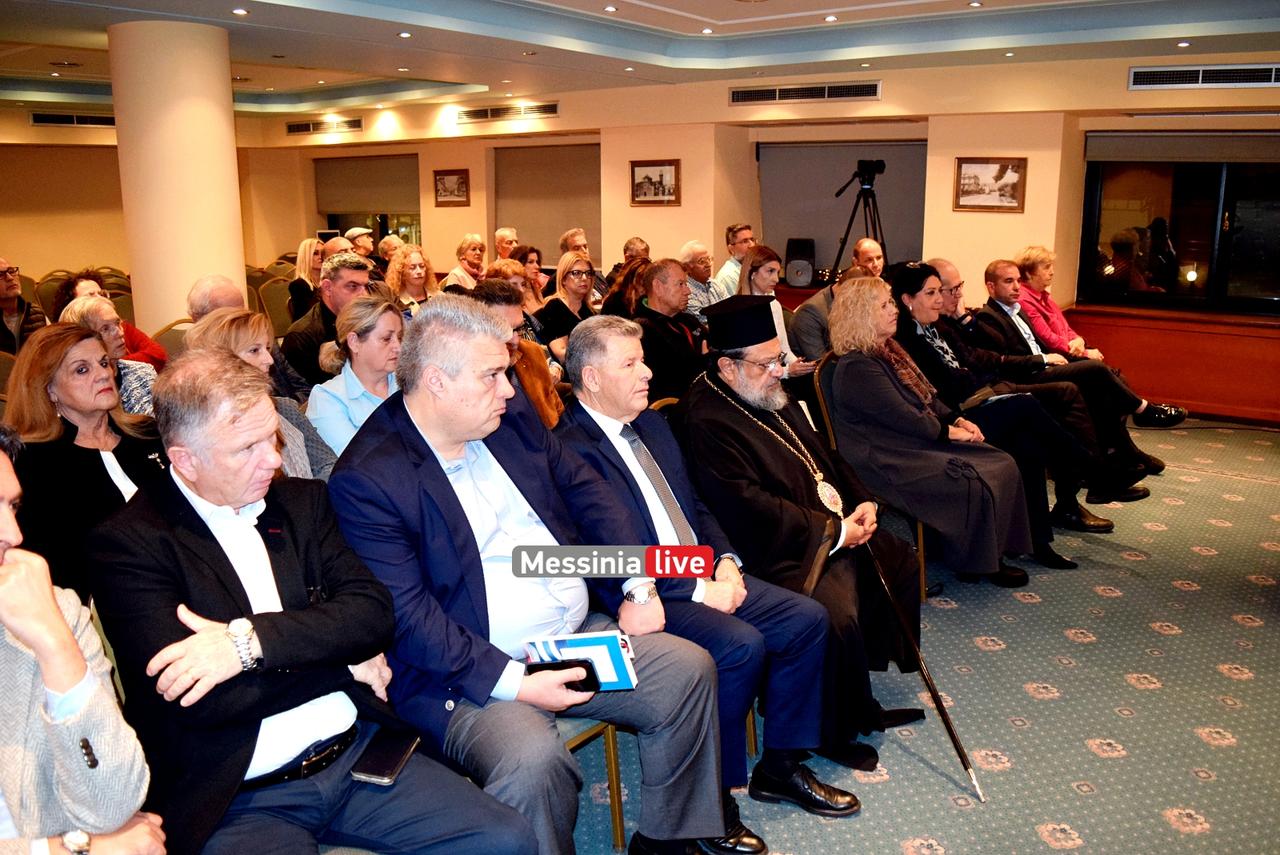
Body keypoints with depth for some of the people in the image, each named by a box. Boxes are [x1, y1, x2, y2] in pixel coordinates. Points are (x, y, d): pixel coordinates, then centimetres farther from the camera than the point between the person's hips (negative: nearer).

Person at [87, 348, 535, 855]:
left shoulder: (302, 501, 9)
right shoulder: (128, 543, -6)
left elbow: (373, 612, -2)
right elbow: (194, 701, -15)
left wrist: (253, 641, -17)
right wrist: (344, 661, -6)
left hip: (358, 751, 5)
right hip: (239, 800, -4)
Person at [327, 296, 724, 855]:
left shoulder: (511, 416, 6)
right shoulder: (366, 478, -15)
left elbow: (585, 490, 13)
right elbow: (407, 613, -18)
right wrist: (512, 683, -22)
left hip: (579, 635, 8)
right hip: (473, 674, -7)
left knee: (690, 668, -1)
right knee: (532, 759, -33)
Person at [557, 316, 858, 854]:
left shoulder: (652, 425, 15)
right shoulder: (570, 449, -14)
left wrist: (726, 561, 2)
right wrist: (698, 591, -18)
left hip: (705, 572, 9)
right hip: (647, 597, -9)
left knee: (806, 618, -3)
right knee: (741, 644, -28)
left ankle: (780, 765, 12)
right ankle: (712, 795, -7)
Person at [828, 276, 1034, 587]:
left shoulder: (888, 350, 13)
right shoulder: (857, 368, -19)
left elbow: (927, 397, 18)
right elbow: (902, 416, -21)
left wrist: (957, 420, 3)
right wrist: (949, 431, -12)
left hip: (920, 441, 10)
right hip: (891, 461, -10)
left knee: (1003, 465, -2)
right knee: (976, 484, -20)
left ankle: (995, 550, 5)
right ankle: (976, 564, 1)